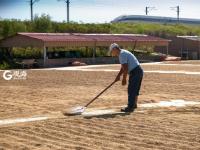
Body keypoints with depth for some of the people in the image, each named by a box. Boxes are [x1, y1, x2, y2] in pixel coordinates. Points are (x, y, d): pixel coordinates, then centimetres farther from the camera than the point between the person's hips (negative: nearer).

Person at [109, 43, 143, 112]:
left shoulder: (122, 54, -13)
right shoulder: (123, 53, 19)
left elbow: (125, 68, -18)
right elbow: (123, 67, 23)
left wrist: (124, 79, -11)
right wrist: (118, 76, 19)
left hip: (135, 72, -10)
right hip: (139, 71, 10)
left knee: (131, 90, -7)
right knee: (135, 89, 19)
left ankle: (130, 107, -5)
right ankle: (134, 104, 30)